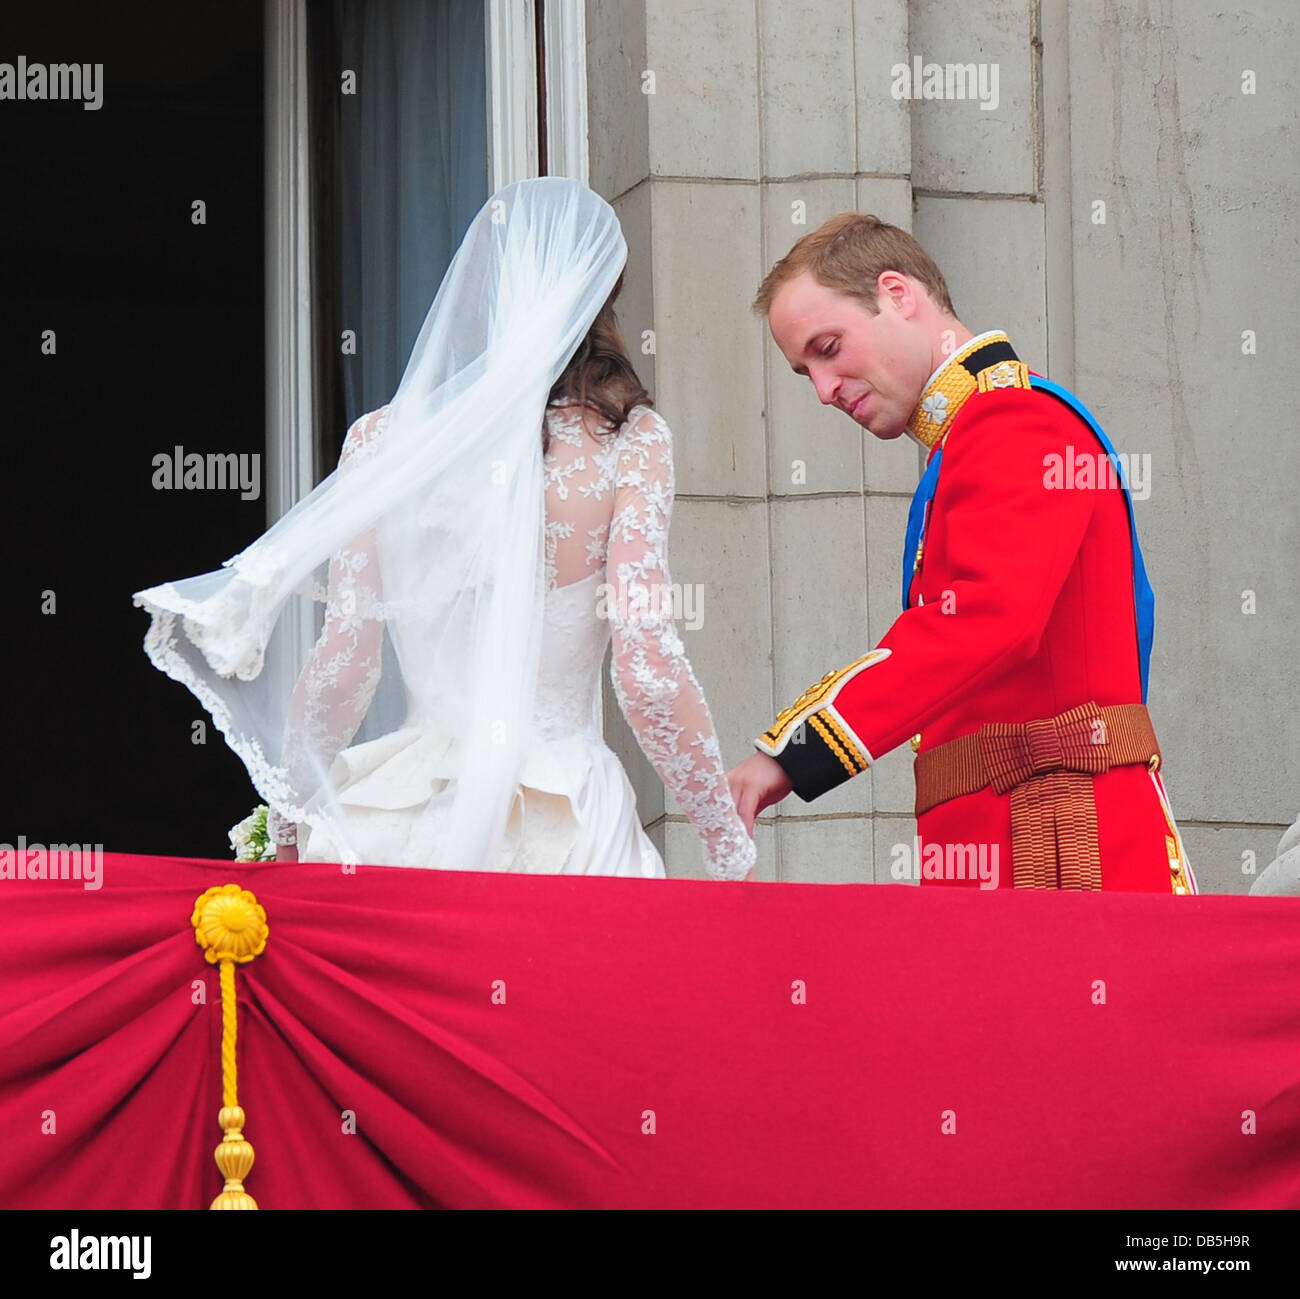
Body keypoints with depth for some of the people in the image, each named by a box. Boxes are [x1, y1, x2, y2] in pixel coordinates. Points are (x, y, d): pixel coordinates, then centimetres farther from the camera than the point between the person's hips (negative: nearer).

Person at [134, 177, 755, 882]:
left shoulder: (381, 439, 2)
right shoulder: (628, 440, -4)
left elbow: (342, 667, 0)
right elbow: (648, 673, -11)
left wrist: (292, 824, 14)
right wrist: (730, 849, -2)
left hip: (404, 827, 3)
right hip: (566, 835, -3)